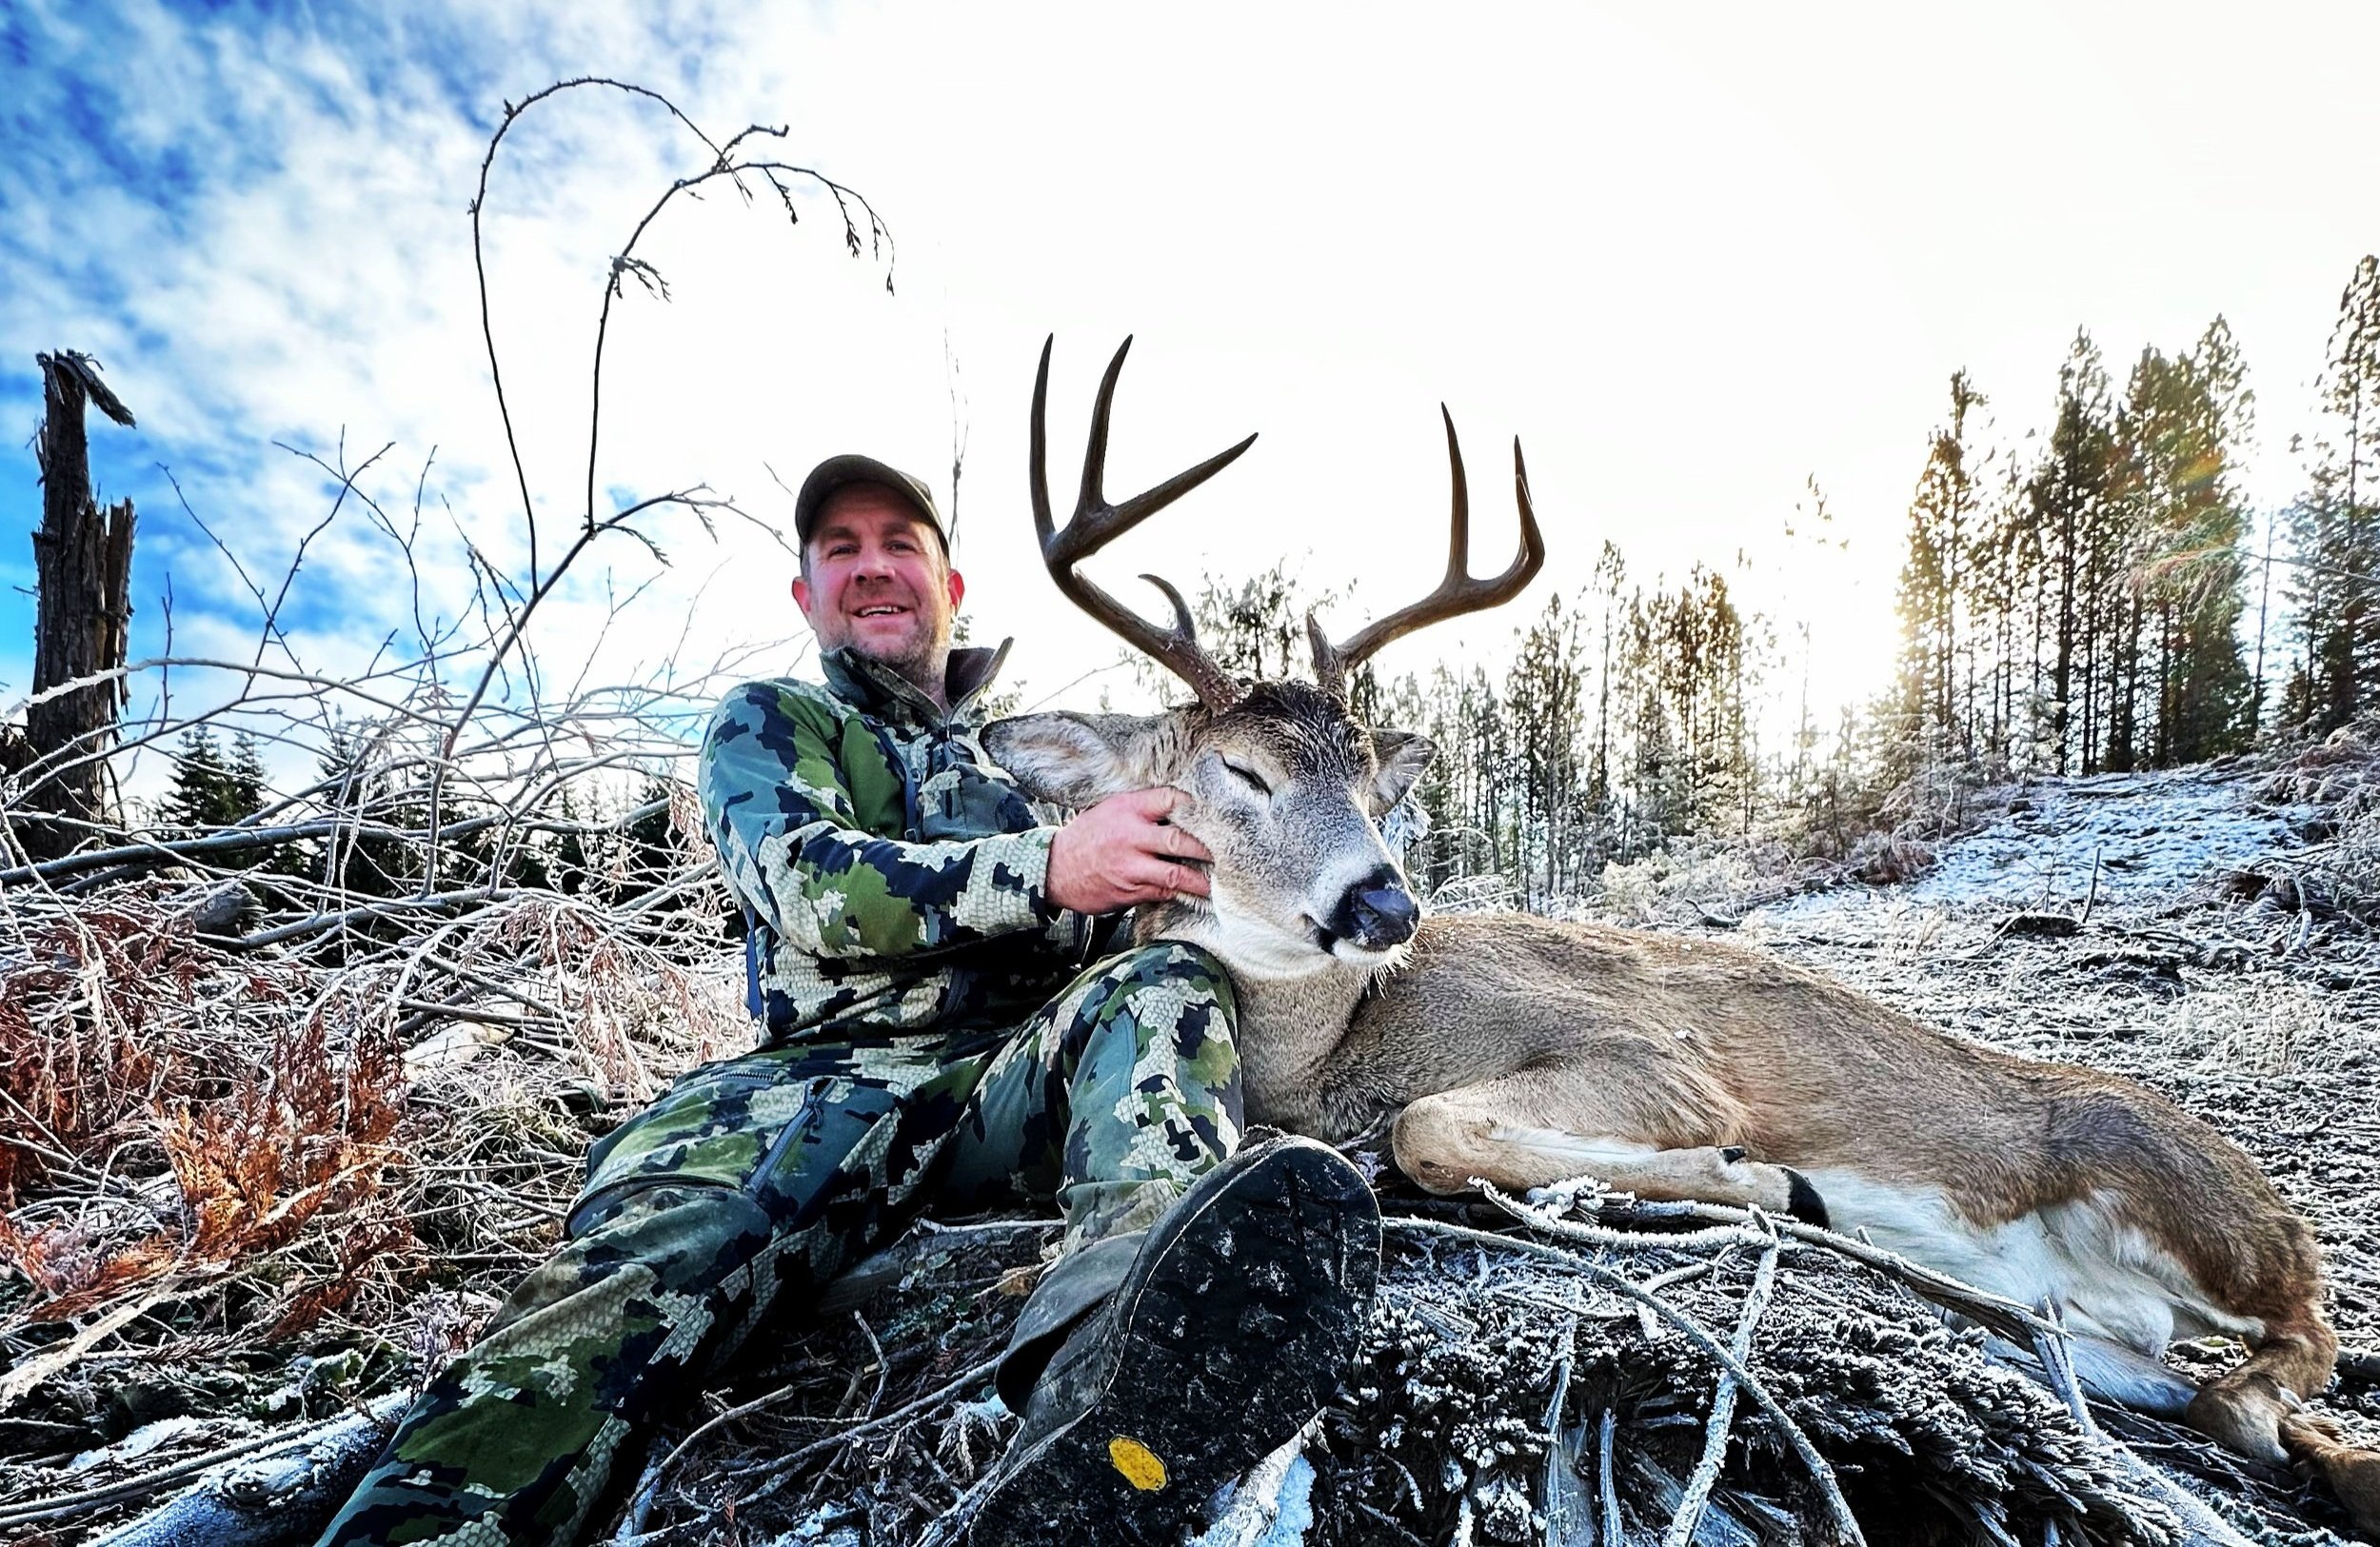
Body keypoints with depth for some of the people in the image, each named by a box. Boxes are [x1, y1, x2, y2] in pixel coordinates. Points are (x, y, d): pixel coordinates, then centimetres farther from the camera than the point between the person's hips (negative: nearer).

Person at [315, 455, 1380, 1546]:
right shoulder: (768, 722, 20)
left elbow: (1117, 929, 26)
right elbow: (805, 882, -2)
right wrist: (1046, 869, -16)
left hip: (1023, 1072, 3)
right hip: (836, 1076, -2)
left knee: (1168, 985, -29)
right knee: (663, 1223, -34)